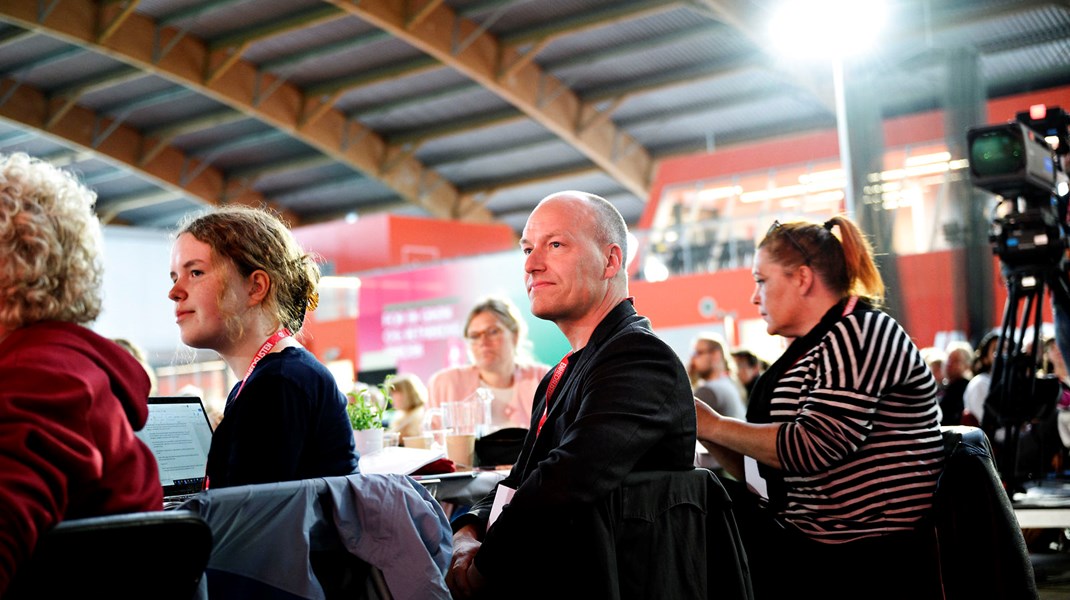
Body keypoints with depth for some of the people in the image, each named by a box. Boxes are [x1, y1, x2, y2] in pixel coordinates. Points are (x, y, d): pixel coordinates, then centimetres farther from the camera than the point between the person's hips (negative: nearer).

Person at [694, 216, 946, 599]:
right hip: (808, 544, 8)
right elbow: (766, 471, 16)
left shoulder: (861, 332, -9)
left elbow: (813, 448, -20)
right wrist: (699, 429, 5)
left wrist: (713, 425, -10)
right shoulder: (810, 351, 17)